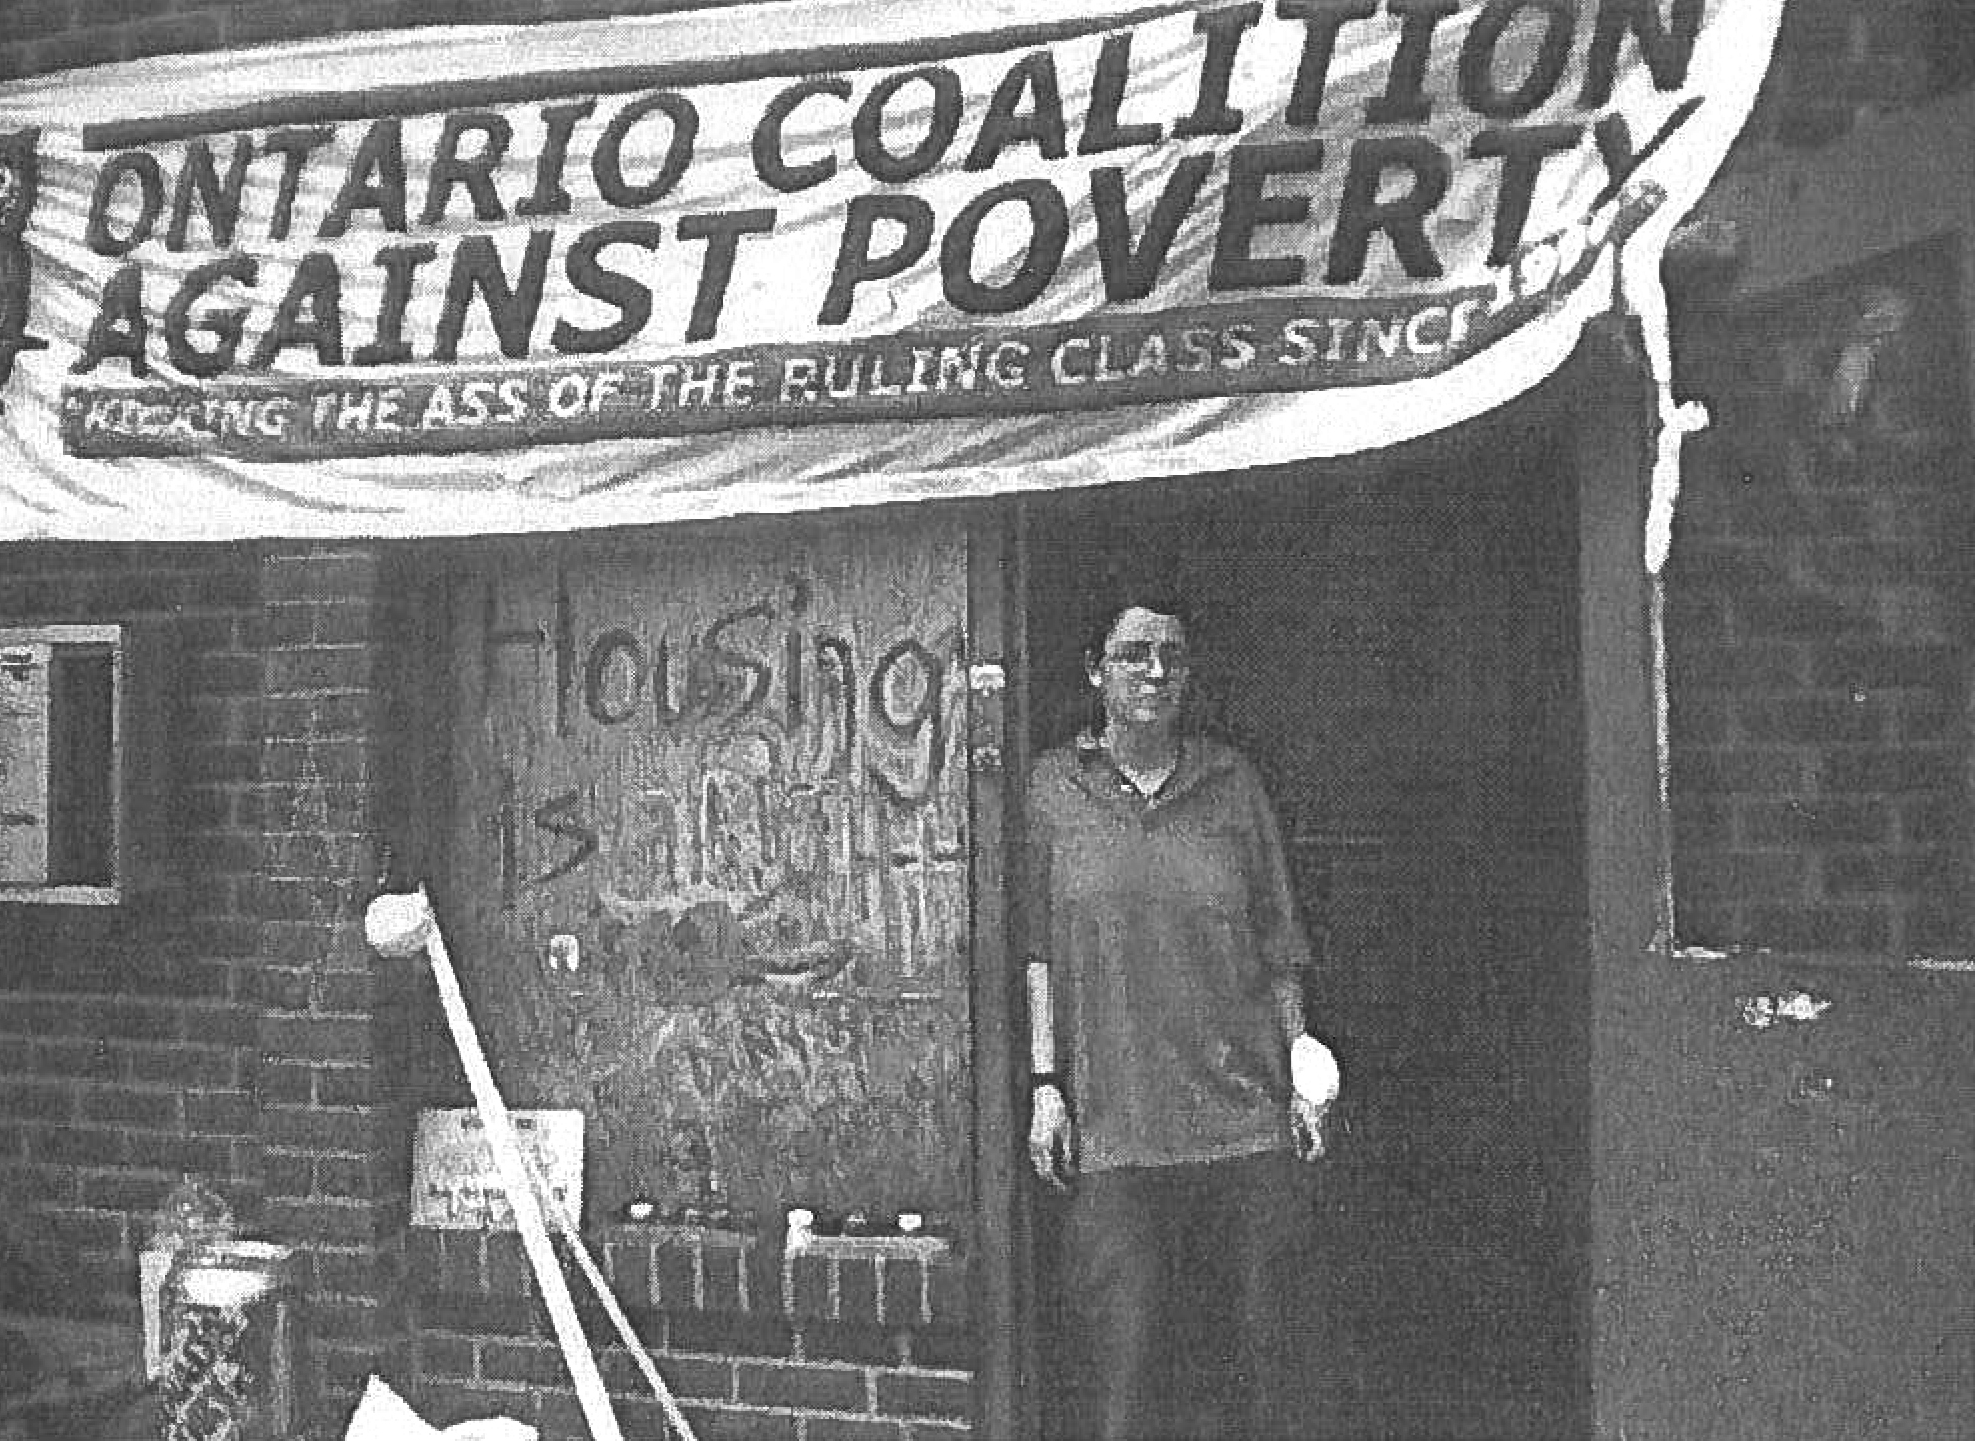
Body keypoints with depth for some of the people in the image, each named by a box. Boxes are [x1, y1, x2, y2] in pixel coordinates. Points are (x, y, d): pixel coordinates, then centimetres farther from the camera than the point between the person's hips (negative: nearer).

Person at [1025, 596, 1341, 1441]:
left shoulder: (1230, 783, 9)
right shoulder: (1054, 787, 6)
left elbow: (1277, 947, 12)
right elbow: (1038, 948, 3)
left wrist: (1302, 1075, 7)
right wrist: (1044, 1084, -3)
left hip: (1245, 1116, 2)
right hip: (1112, 1125, -1)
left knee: (1257, 1346, 4)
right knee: (1124, 1353, -4)